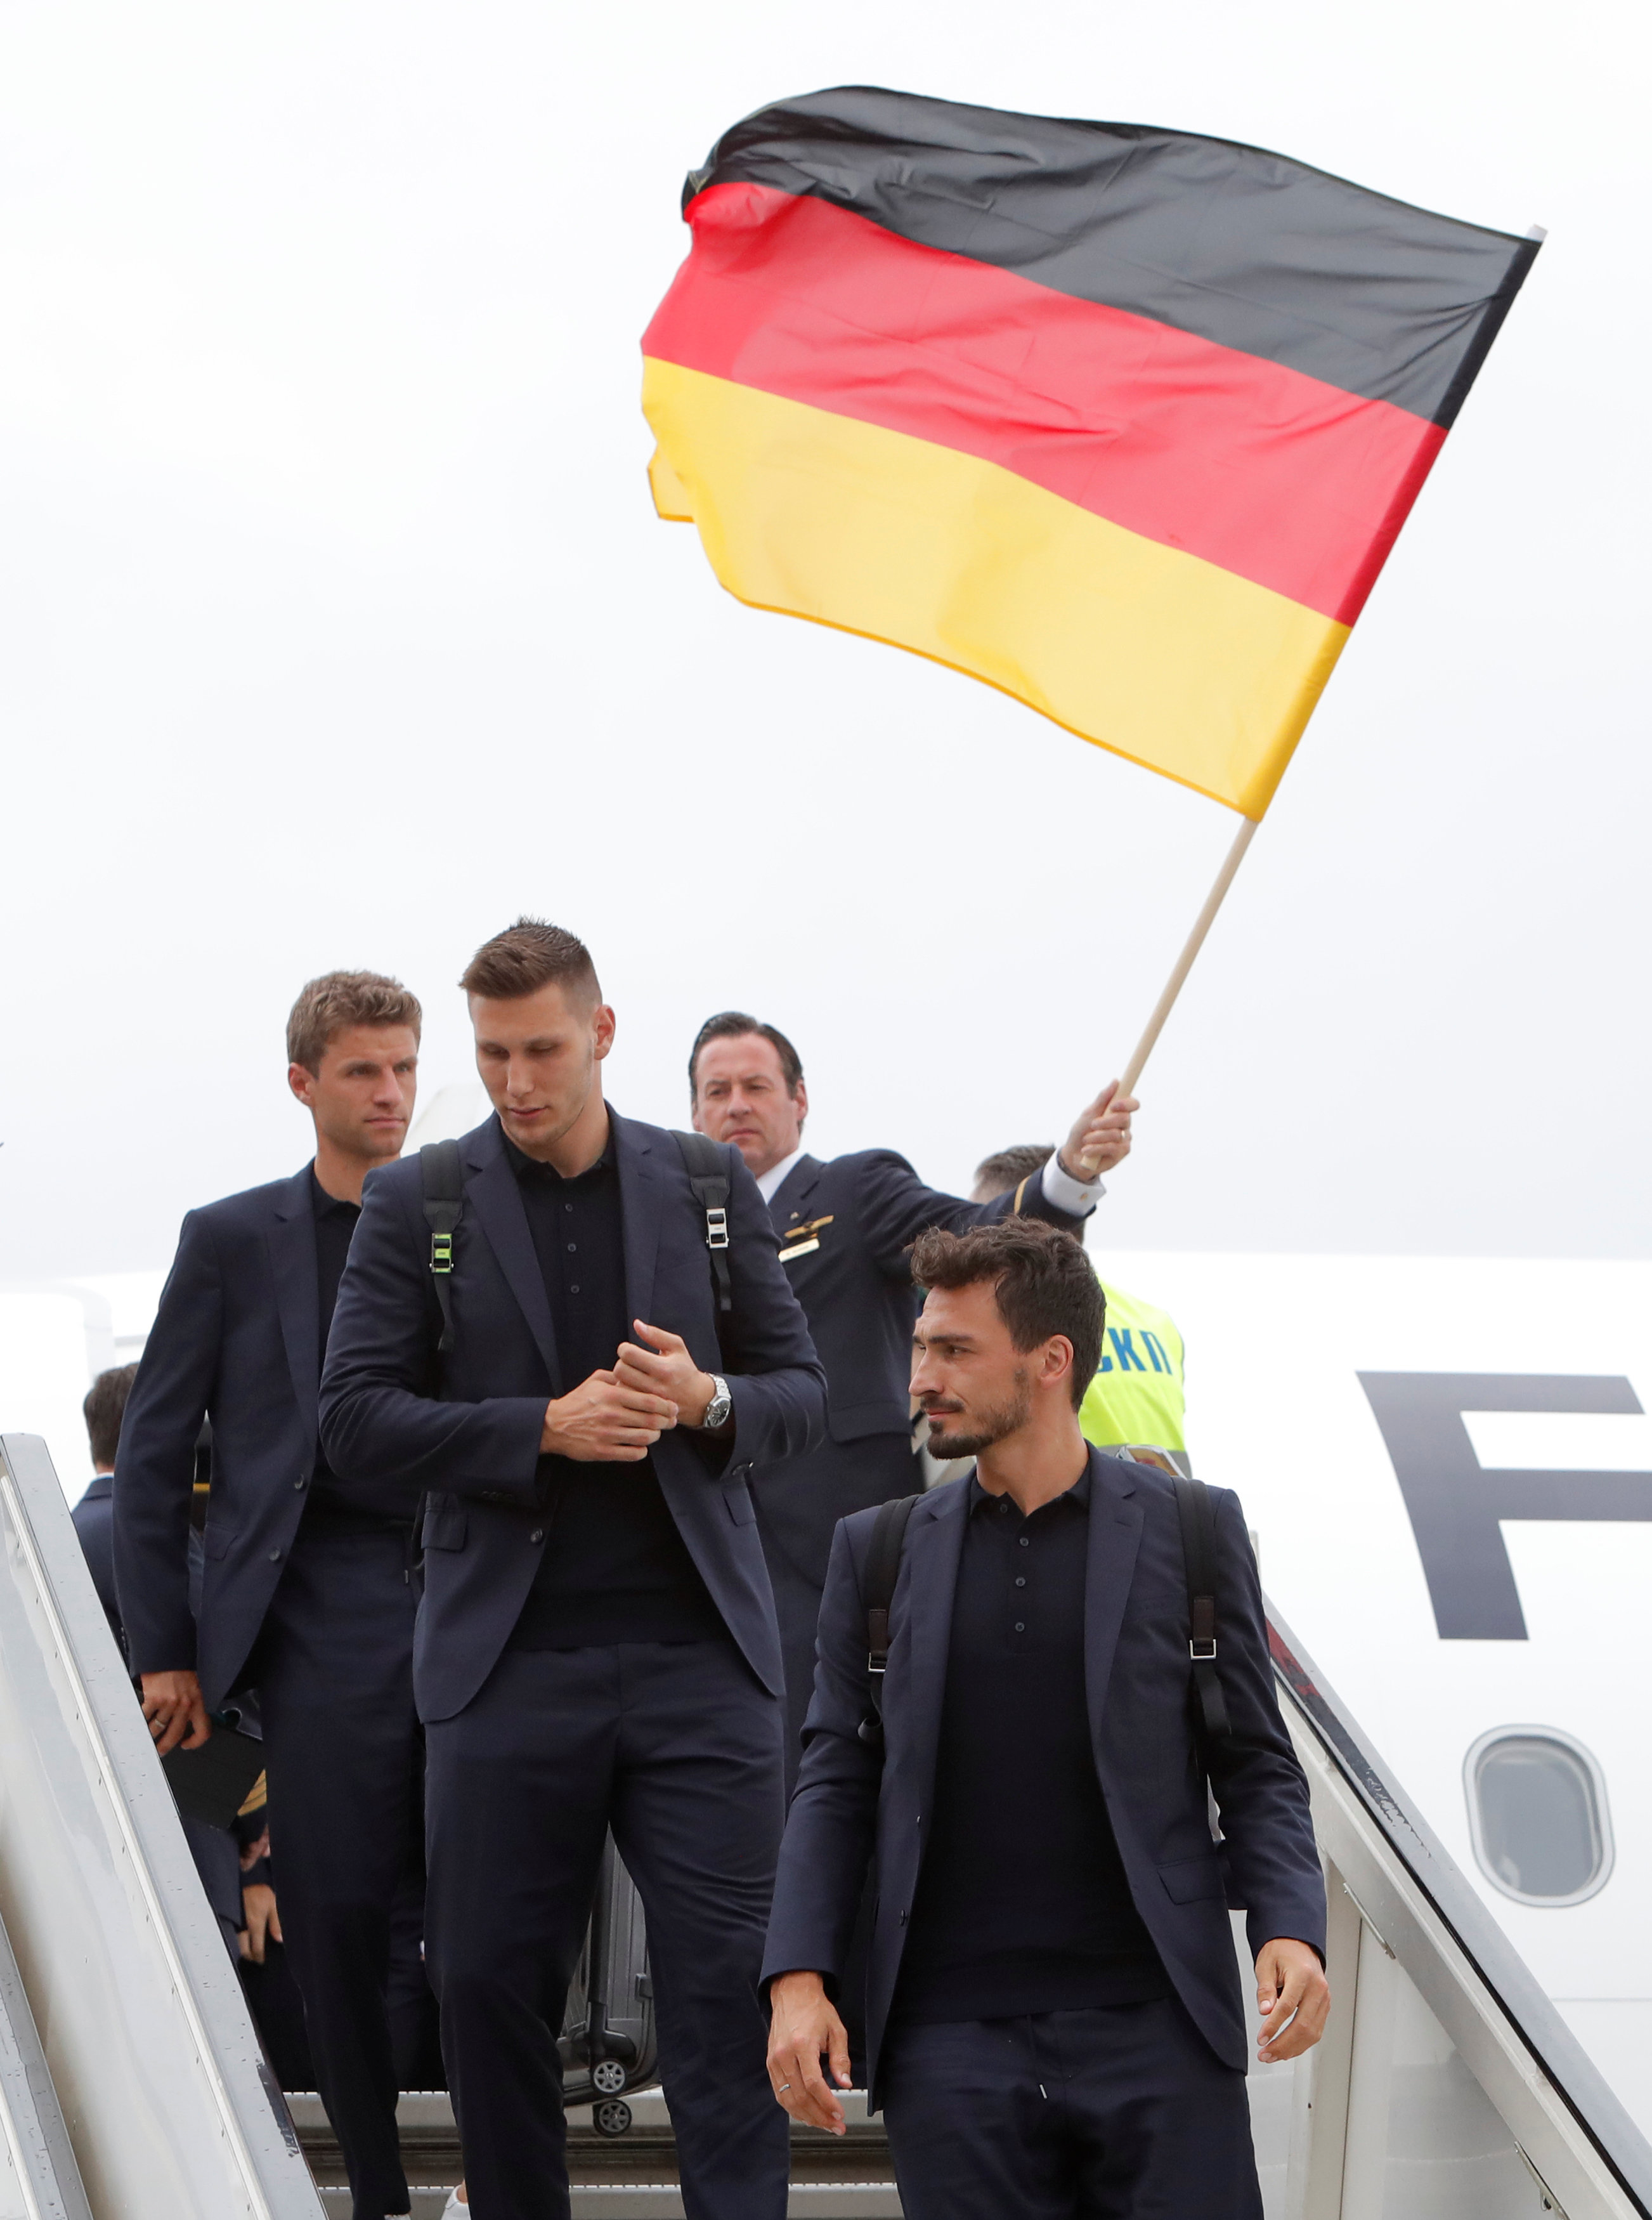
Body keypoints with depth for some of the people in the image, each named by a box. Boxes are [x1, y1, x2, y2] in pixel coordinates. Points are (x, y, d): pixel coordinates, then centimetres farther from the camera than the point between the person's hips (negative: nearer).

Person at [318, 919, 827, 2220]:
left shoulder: (710, 1187, 10)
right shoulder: (419, 1204, 5)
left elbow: (802, 1394, 12)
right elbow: (358, 1425, -1)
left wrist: (707, 1400, -10)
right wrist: (544, 1430, -13)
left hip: (697, 1655, 0)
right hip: (510, 1661, 0)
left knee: (728, 1987, -5)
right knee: (491, 1985, 4)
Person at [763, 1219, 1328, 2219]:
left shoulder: (1189, 1529, 6)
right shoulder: (878, 1550, 12)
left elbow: (1257, 1767, 7)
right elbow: (837, 1781, 10)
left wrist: (1291, 1929, -10)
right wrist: (799, 1977, -3)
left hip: (1154, 2023, -1)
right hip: (952, 2037, 2)